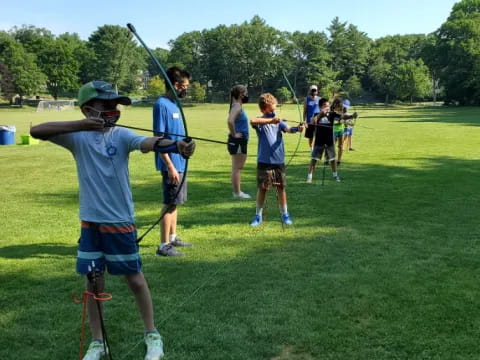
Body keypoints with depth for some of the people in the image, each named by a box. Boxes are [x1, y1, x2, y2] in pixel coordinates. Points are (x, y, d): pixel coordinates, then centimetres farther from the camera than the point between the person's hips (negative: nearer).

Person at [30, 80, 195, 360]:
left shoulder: (121, 135, -9)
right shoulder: (78, 137, -4)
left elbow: (148, 142, -29)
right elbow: (36, 131, -16)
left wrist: (174, 145, -50)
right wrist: (79, 125, -27)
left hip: (120, 221, -2)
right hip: (90, 221, 2)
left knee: (135, 278, 9)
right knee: (93, 282, 12)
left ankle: (152, 335, 26)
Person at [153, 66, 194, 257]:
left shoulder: (174, 104, 11)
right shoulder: (162, 105, -16)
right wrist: (170, 166, -23)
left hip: (180, 162, 9)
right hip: (171, 164, -9)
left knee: (174, 202, 17)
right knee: (170, 203, -3)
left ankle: (172, 237, 28)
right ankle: (164, 245, 5)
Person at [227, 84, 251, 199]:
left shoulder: (238, 106, 14)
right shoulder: (237, 107, -16)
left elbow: (232, 121, 30)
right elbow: (230, 121, -33)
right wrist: (234, 134, -22)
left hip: (240, 141, 10)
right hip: (237, 141, -10)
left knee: (238, 167, 15)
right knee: (237, 167, -4)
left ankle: (238, 192, 23)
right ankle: (237, 193, 3)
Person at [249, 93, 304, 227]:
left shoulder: (278, 121, 7)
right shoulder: (260, 121, -4)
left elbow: (288, 129, -10)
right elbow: (252, 121, -29)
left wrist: (297, 128, -31)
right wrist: (270, 121, -36)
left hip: (279, 160, 3)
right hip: (264, 161, -3)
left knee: (281, 187, 9)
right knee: (262, 188, 3)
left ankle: (285, 214, 21)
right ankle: (258, 216, 16)